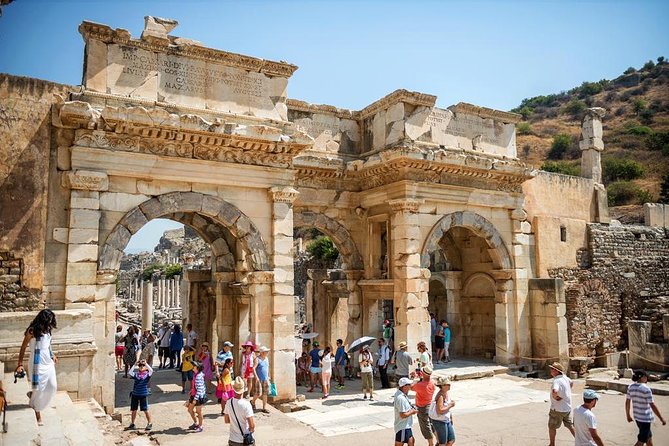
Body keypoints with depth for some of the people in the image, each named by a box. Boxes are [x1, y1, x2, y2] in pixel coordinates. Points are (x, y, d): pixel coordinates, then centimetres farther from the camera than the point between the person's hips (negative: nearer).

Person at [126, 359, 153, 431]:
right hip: (135, 394, 3)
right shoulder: (136, 374, 3)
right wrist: (135, 365, -18)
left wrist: (146, 364, -22)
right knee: (133, 410, 12)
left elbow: (151, 371, -22)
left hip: (144, 395, -3)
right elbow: (130, 372, -13)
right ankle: (132, 424, 26)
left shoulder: (147, 374, -3)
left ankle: (149, 424, 13)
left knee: (145, 410, 1)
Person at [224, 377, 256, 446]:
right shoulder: (246, 404, -22)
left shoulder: (229, 403, -8)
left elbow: (226, 421, 5)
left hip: (232, 440, 4)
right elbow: (252, 425, -21)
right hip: (245, 440, -4)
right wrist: (252, 429, 0)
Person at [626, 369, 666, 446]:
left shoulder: (631, 387, 1)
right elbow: (653, 406, -18)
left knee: (649, 437, 25)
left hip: (637, 416, 7)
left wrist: (628, 415, 17)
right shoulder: (646, 389, -19)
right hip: (645, 418, -7)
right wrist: (661, 419, -9)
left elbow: (627, 402, 6)